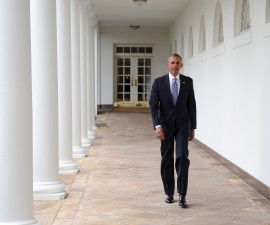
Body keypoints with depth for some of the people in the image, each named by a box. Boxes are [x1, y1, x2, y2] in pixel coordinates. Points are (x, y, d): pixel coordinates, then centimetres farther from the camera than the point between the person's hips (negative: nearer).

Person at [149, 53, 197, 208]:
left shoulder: (188, 81, 1)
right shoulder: (159, 82, -4)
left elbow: (192, 105, 5)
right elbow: (153, 105, -8)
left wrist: (193, 128, 4)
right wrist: (157, 126, -20)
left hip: (183, 125, 0)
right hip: (165, 126, 0)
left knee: (182, 158, -13)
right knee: (167, 160, 6)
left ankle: (182, 195, -8)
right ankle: (169, 193, 20)